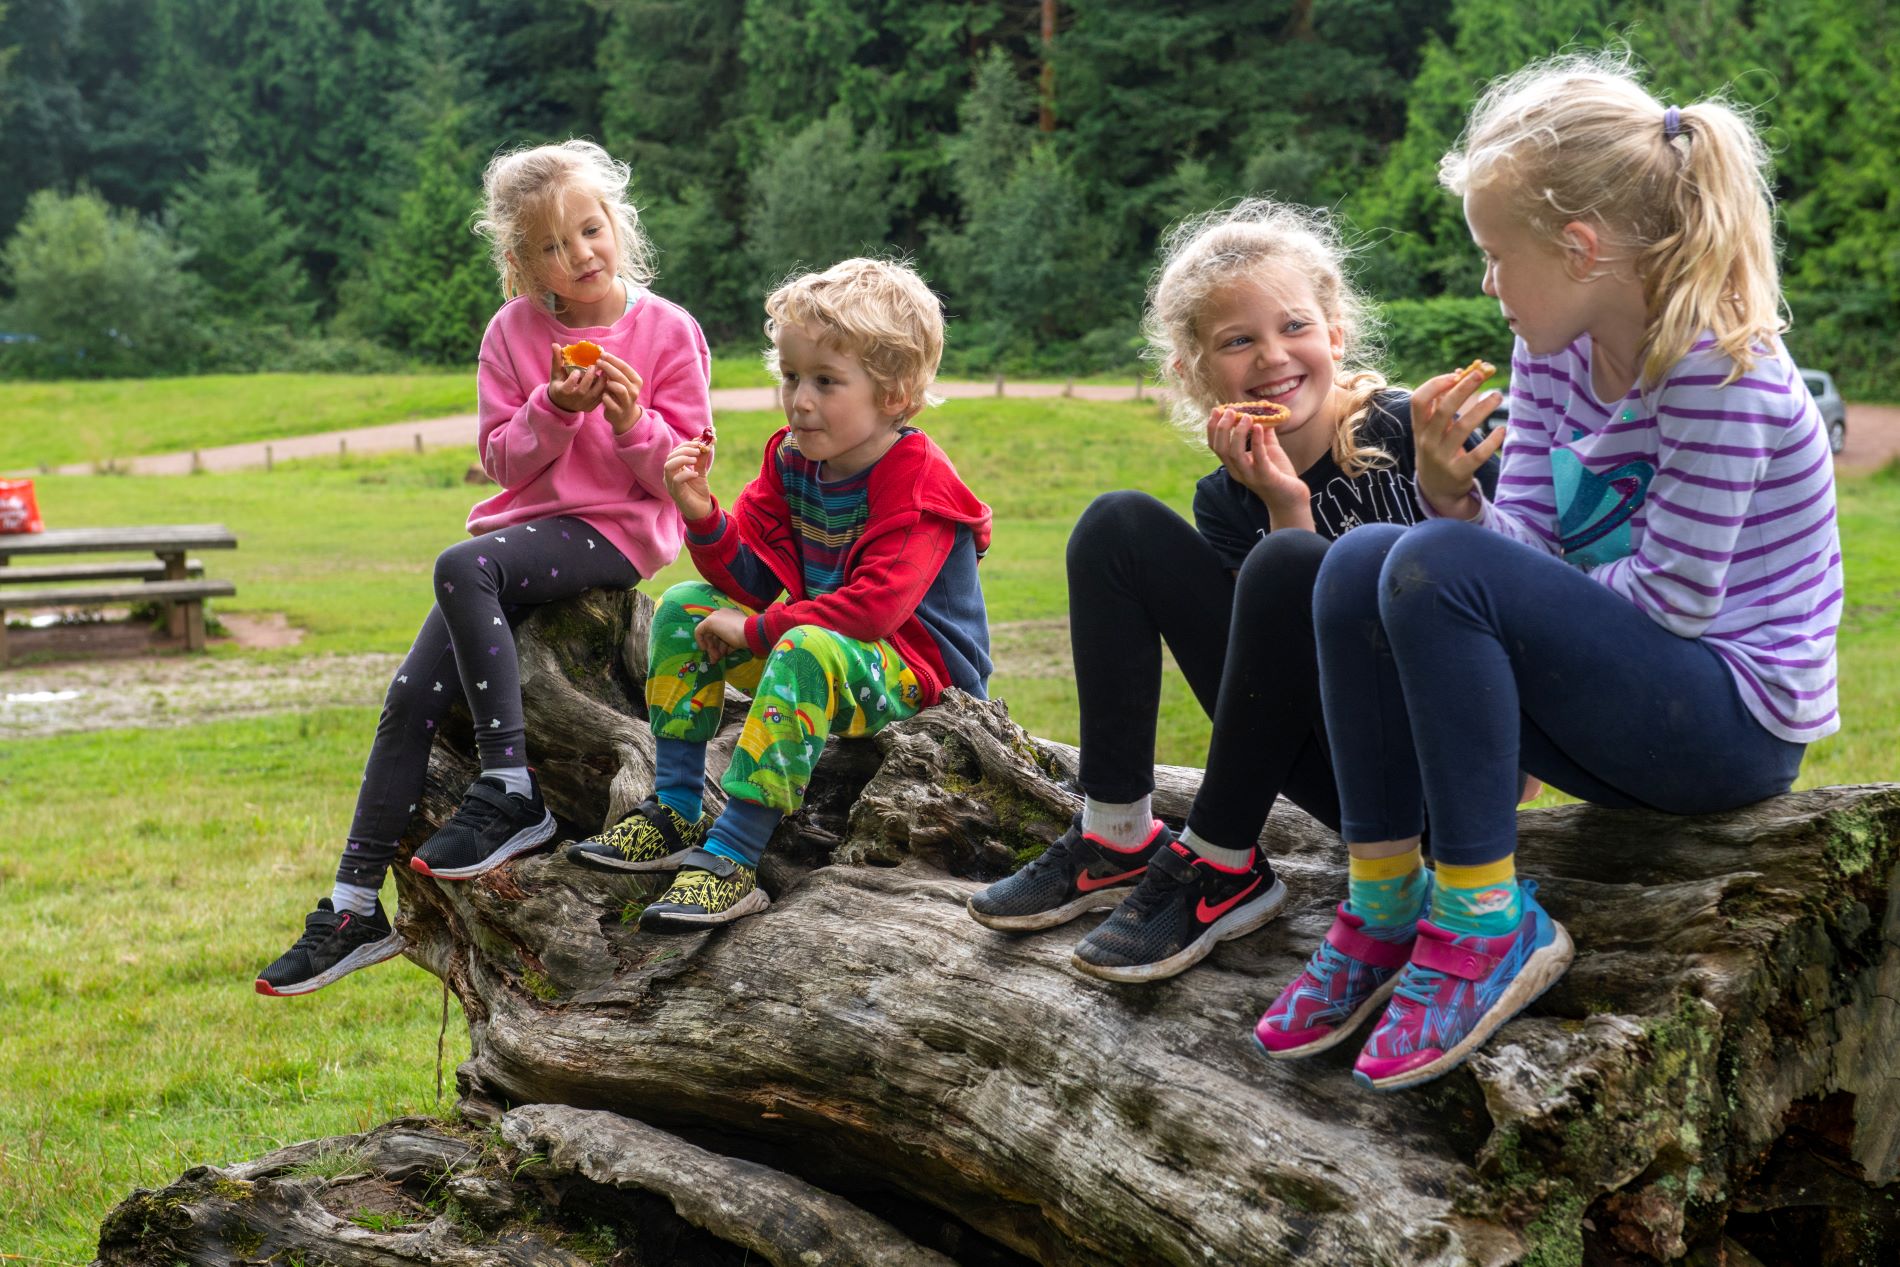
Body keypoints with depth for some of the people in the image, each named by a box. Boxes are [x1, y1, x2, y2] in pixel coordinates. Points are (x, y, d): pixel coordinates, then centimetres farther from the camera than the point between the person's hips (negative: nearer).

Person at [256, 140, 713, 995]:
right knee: (411, 697, -8)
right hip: (527, 524, 5)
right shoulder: (514, 332, 5)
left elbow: (682, 474, -2)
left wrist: (633, 422, -21)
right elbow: (501, 460, 4)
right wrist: (552, 412, -14)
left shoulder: (667, 331, -5)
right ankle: (356, 907, 1)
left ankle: (509, 794, -26)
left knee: (462, 566, -32)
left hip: (618, 531, -5)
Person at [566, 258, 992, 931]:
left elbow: (874, 606, -29)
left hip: (918, 670, -8)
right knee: (685, 607, -1)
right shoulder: (792, 459, 4)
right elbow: (753, 578, 2)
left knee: (807, 650, -38)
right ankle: (674, 814, -4)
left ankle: (730, 858, -38)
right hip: (810, 630, 8)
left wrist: (754, 631, -24)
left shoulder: (918, 484, -19)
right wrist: (702, 515, -17)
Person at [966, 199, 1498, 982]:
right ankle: (1116, 839, -2)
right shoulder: (1229, 497, 4)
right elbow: (1288, 652, -8)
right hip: (1334, 768, 5)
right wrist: (1287, 511, -18)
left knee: (1285, 567, -31)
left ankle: (1221, 870, -15)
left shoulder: (1412, 433, -9)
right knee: (1118, 525, -3)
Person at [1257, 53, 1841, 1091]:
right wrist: (1450, 490, -19)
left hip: (1737, 721, -8)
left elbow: (1673, 598, -20)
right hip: (1626, 694, 8)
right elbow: (1525, 542, 3)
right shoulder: (1555, 349, 5)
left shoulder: (1716, 368, -19)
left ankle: (1488, 923, -18)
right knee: (1360, 567, -7)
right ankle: (1386, 908, -7)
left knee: (1444, 571, -27)